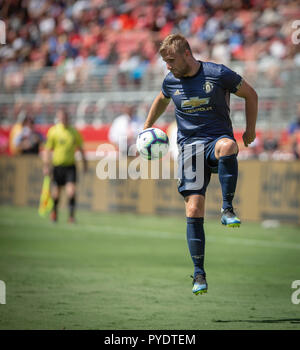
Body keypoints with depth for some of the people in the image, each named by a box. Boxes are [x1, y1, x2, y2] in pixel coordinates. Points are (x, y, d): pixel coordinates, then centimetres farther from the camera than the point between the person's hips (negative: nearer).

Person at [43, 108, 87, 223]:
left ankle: (71, 215, -7)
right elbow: (47, 150, -5)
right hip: (57, 165, -1)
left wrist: (85, 162, 15)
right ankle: (54, 211, 34)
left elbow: (80, 148, 15)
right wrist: (46, 166, -10)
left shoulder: (74, 132, 2)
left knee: (71, 191, -13)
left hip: (70, 166, 1)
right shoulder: (53, 131, -6)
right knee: (56, 192, 7)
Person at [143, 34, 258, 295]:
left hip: (217, 138, -3)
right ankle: (199, 274, -5)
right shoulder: (170, 81, 6)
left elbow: (250, 94, 8)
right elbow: (161, 101, 31)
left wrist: (250, 129, 6)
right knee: (194, 209, -11)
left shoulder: (218, 74, -6)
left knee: (227, 146, -43)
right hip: (189, 146, 3)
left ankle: (228, 209, -32)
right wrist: (147, 128, 34)